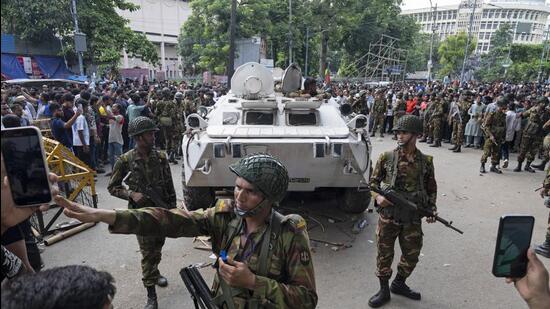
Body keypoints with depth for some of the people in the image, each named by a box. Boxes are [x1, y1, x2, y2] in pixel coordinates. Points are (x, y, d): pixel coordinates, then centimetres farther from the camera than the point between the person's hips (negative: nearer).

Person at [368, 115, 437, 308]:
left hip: (413, 218, 2)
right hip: (388, 216, -2)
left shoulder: (426, 161, 1)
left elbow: (431, 188, 12)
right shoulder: (386, 157, -4)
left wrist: (432, 209, -1)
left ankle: (399, 284, 39)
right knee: (384, 254, 6)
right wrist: (378, 196, -14)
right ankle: (384, 290, 26)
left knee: (412, 255, 14)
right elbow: (373, 182, 4)